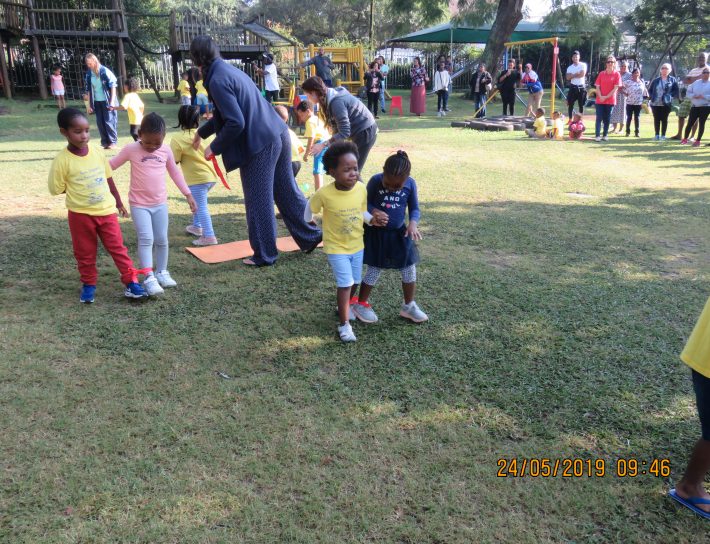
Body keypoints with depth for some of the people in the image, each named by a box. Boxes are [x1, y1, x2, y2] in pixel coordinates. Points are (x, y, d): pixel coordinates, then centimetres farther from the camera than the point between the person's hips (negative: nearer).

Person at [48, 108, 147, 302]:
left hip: (107, 211, 2)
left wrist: (119, 203, 14)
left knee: (117, 248, 6)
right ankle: (88, 284, 29)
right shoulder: (62, 160, -15)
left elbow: (108, 179, 8)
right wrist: (80, 191, -2)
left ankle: (131, 281, 12)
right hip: (81, 215, -2)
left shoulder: (97, 152, -3)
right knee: (85, 253, 12)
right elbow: (57, 189, -7)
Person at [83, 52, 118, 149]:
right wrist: (89, 105, 5)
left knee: (109, 121, -4)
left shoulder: (104, 71, -10)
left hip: (107, 101, -5)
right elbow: (88, 90, 8)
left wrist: (112, 101, -15)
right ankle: (105, 143, 14)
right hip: (97, 102, 5)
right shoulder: (88, 74, 4)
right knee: (100, 122, 5)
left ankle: (113, 142, 5)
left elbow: (113, 86, -10)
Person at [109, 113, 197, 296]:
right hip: (139, 204, -3)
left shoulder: (166, 150, -1)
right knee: (146, 239, -12)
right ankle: (149, 278, -11)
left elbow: (175, 172, 11)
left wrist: (188, 194, 11)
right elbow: (111, 165, -2)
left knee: (162, 240, 10)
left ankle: (162, 272, 25)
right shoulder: (131, 149, -10)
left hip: (160, 203, 4)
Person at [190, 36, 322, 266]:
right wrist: (202, 132, 39)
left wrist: (214, 148, -7)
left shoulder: (217, 80, -14)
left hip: (259, 145, -9)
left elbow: (235, 123, -21)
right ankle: (310, 236, 29)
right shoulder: (229, 70, 15)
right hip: (278, 135, 9)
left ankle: (264, 255, 16)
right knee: (287, 190, 19)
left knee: (258, 201, 4)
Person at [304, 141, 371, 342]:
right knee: (345, 284, -8)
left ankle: (344, 307, 44)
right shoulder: (324, 193, -26)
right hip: (336, 248, -4)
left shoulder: (362, 189, -15)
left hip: (357, 245, 4)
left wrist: (374, 220, -12)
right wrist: (308, 221, 8)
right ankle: (344, 323, 7)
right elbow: (310, 207, -4)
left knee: (355, 282, 17)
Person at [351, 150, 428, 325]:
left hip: (399, 233, 3)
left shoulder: (410, 184, -10)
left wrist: (413, 223, -20)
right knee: (374, 271, 4)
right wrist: (374, 212, -27)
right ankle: (361, 304, 24)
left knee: (409, 270, 7)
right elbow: (365, 202, -6)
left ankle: (409, 306, 26)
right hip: (376, 233, -3)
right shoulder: (375, 181, -15)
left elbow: (414, 208, -1)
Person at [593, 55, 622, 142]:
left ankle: (605, 135, 11)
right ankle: (597, 135, -7)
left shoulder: (617, 74, -2)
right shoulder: (601, 74, 5)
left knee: (607, 119, 5)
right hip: (600, 100, 1)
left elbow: (616, 88, -7)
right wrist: (601, 97, -12)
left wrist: (606, 97, -13)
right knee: (599, 118, -4)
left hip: (610, 100, -1)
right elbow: (597, 87, 2)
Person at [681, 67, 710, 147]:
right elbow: (688, 92, 9)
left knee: (701, 124, 0)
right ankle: (685, 139, 19)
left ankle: (698, 141, 8)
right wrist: (693, 96, -9)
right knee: (690, 123, 3)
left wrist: (703, 97, -20)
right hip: (695, 106, 3)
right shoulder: (696, 82, 8)